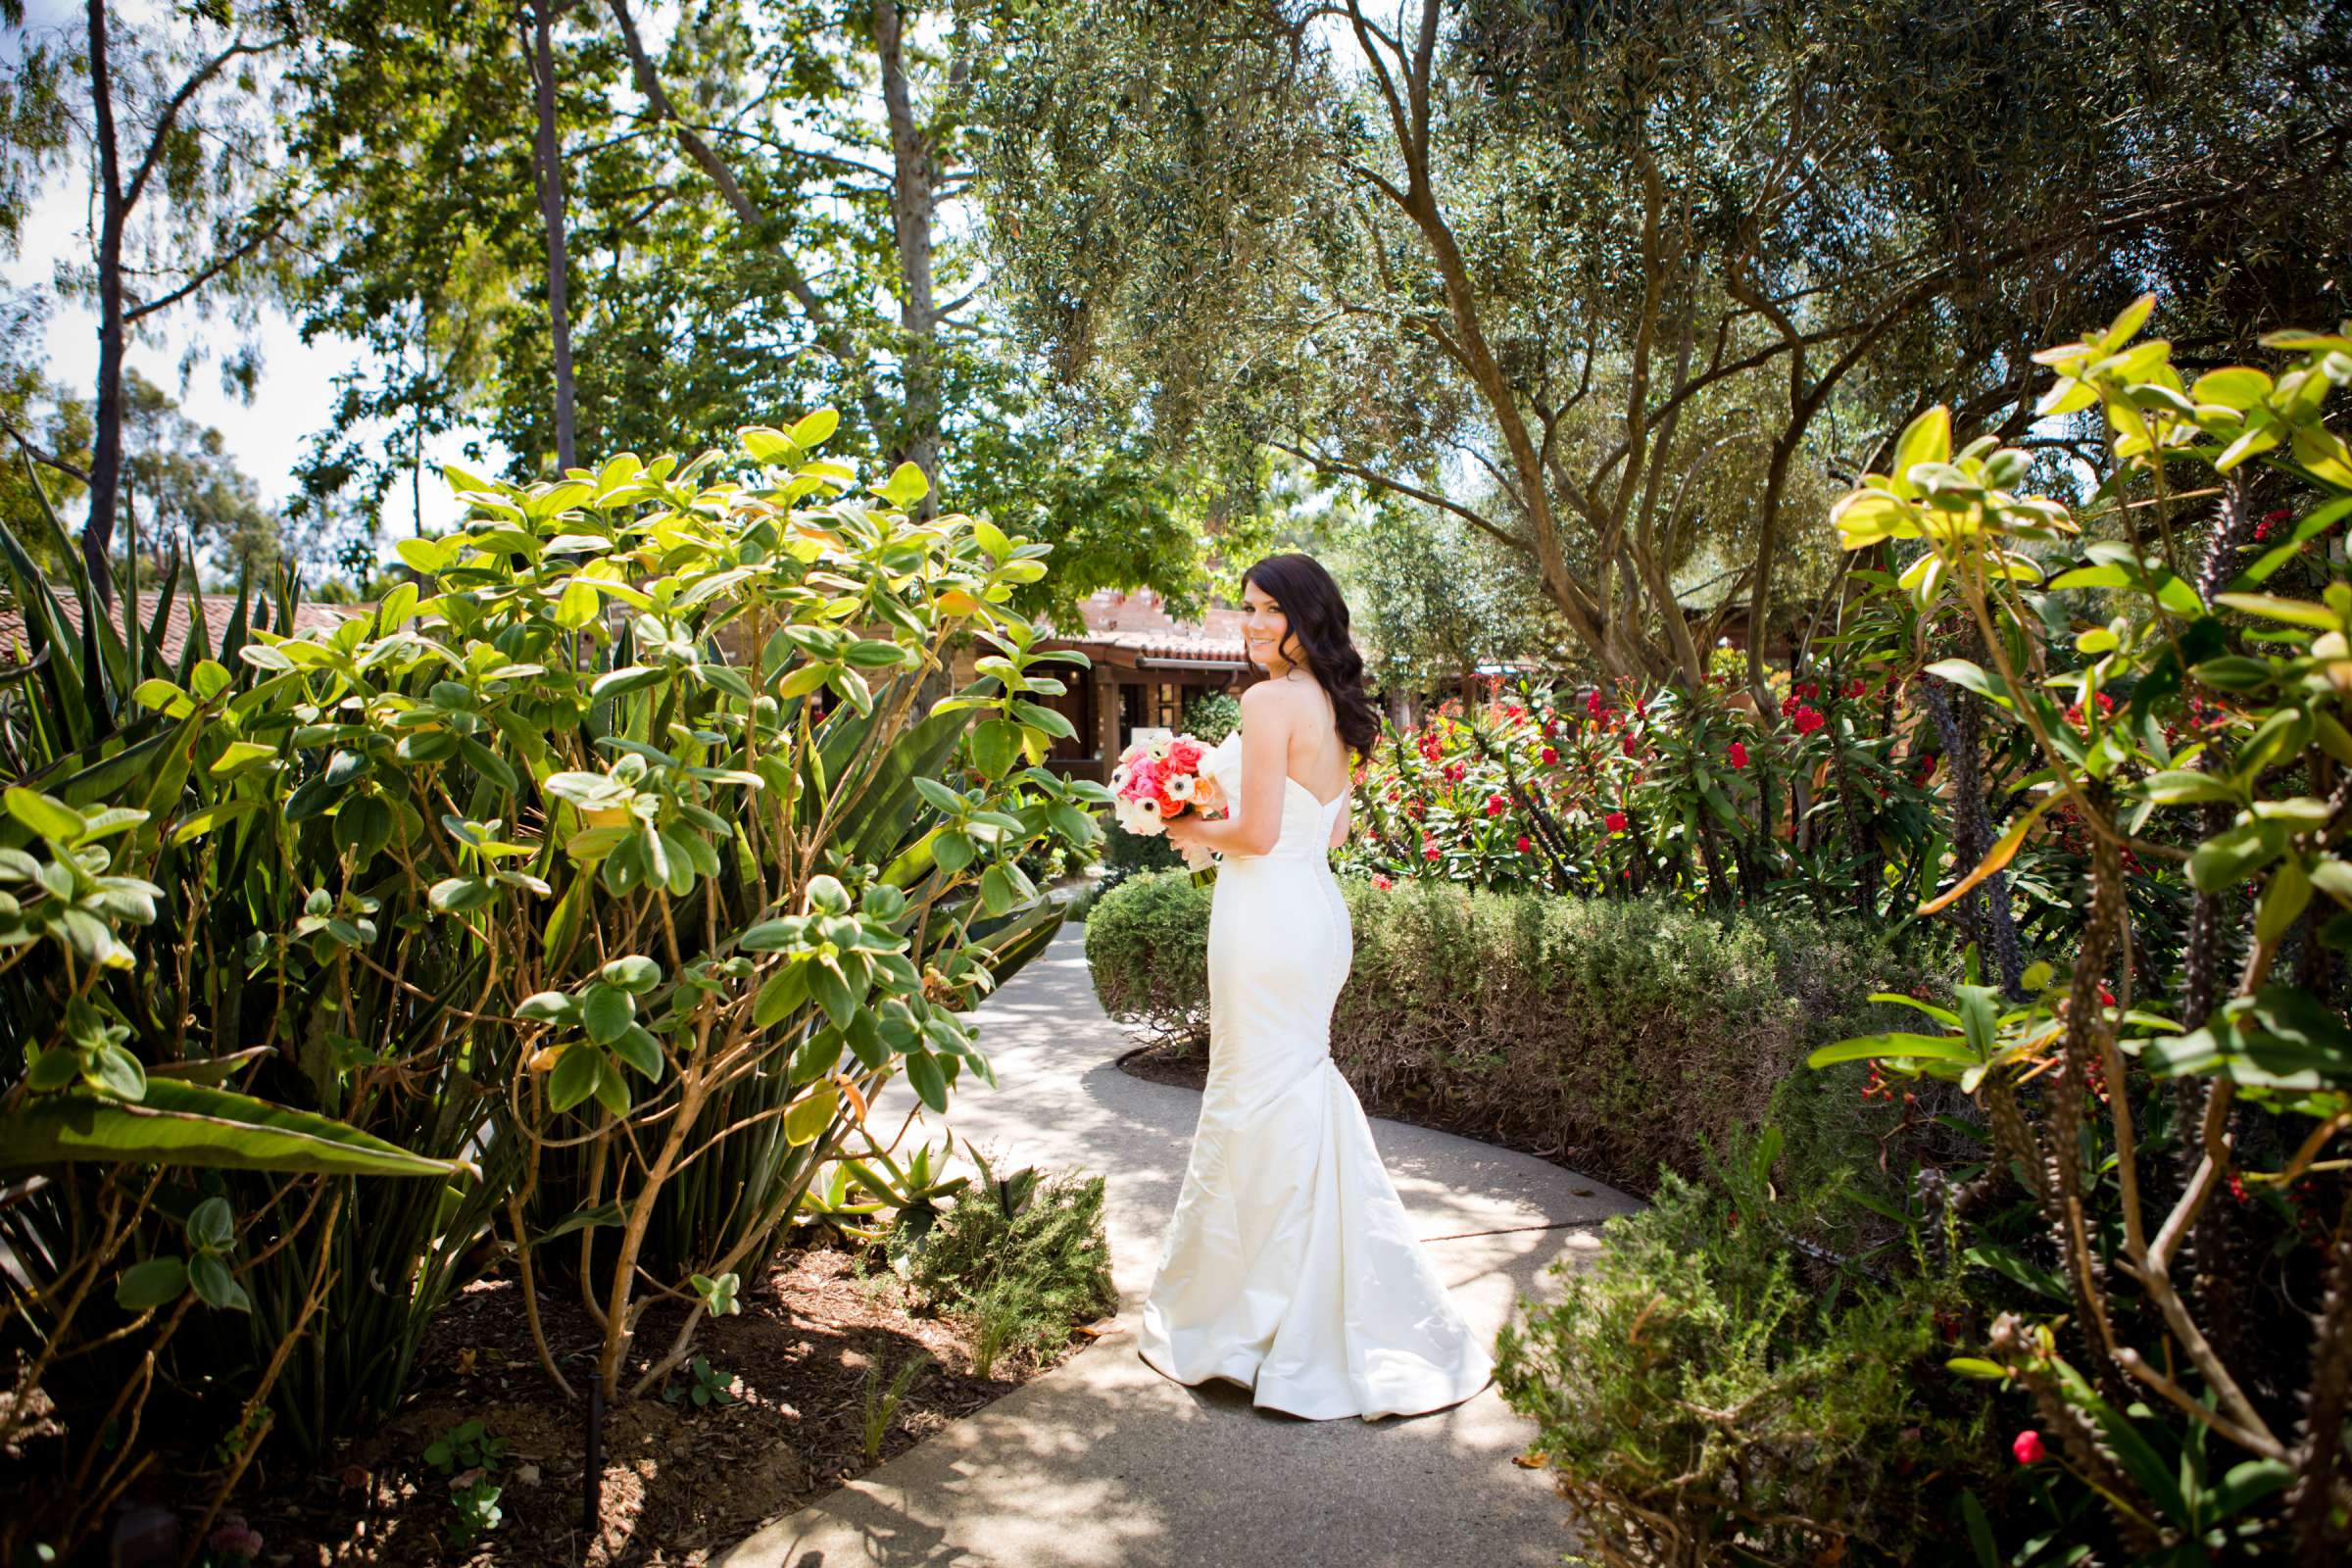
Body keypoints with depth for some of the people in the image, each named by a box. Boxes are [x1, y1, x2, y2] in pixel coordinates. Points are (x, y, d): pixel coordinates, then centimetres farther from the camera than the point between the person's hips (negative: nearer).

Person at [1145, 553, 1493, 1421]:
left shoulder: (1269, 701, -15)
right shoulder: (1331, 706, 12)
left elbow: (1257, 833, -19)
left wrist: (1191, 829, -1)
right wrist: (1225, 809, 20)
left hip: (1269, 918, -9)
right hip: (1315, 909, 9)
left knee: (1258, 1101, 2)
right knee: (1301, 1089, 18)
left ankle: (1227, 1315, 17)